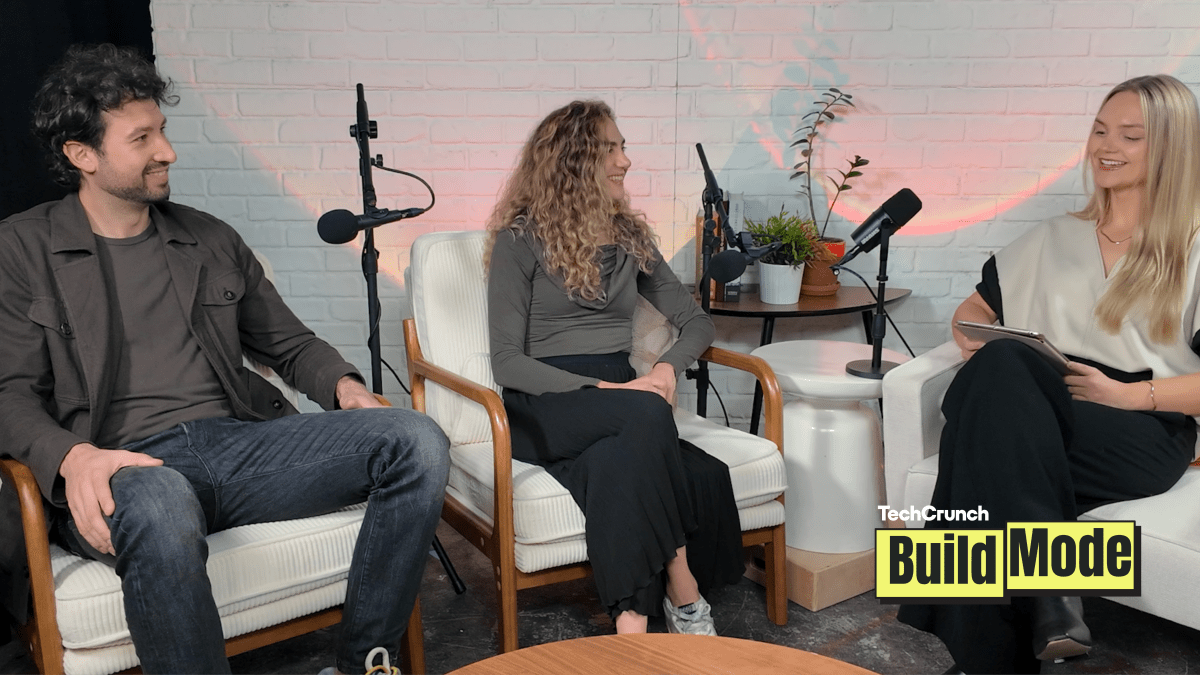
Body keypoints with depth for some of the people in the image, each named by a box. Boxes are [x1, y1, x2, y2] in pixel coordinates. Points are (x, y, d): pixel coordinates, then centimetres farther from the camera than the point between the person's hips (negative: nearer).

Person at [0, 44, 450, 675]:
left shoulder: (212, 240, 21)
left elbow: (289, 343, 24)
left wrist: (342, 385, 1)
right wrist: (73, 458, -21)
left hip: (240, 441, 5)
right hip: (123, 466, -4)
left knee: (417, 439, -20)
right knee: (160, 505, -43)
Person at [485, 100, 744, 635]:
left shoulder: (631, 236, 16)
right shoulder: (521, 239, 0)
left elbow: (695, 321, 18)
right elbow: (506, 361, -7)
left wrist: (667, 367, -6)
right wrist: (603, 389, -19)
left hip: (616, 406, 4)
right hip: (545, 407, -4)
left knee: (615, 464, -34)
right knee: (645, 412, -35)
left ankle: (632, 623, -29)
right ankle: (684, 589, -30)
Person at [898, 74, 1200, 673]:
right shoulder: (1054, 241, 22)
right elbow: (977, 306, 27)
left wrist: (1129, 393, -13)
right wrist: (970, 334, 3)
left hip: (1145, 434, -3)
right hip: (1033, 419, 4)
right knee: (997, 364, -32)